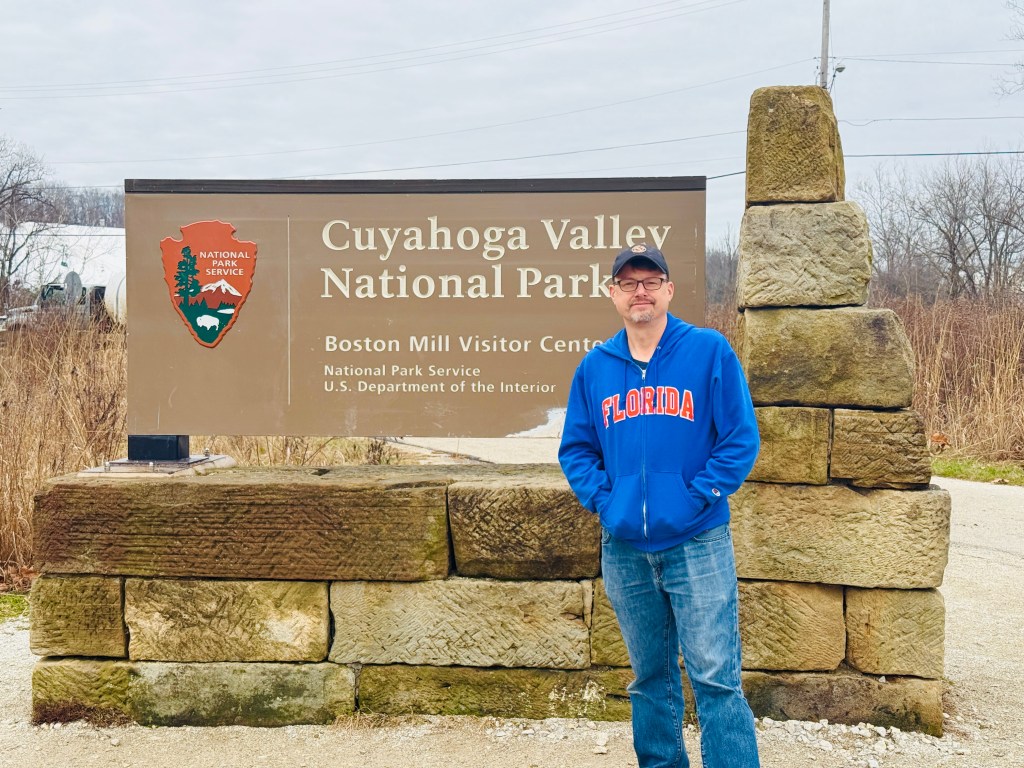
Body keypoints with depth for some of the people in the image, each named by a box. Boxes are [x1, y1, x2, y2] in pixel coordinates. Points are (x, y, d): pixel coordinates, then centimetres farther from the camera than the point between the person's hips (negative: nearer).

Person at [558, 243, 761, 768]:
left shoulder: (710, 351, -4)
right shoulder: (595, 366, 8)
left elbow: (741, 439, -6)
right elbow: (575, 448, 12)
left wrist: (697, 497, -13)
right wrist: (602, 498, -3)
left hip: (697, 544, -4)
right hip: (623, 549, 4)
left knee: (715, 676, -5)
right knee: (649, 677, 16)